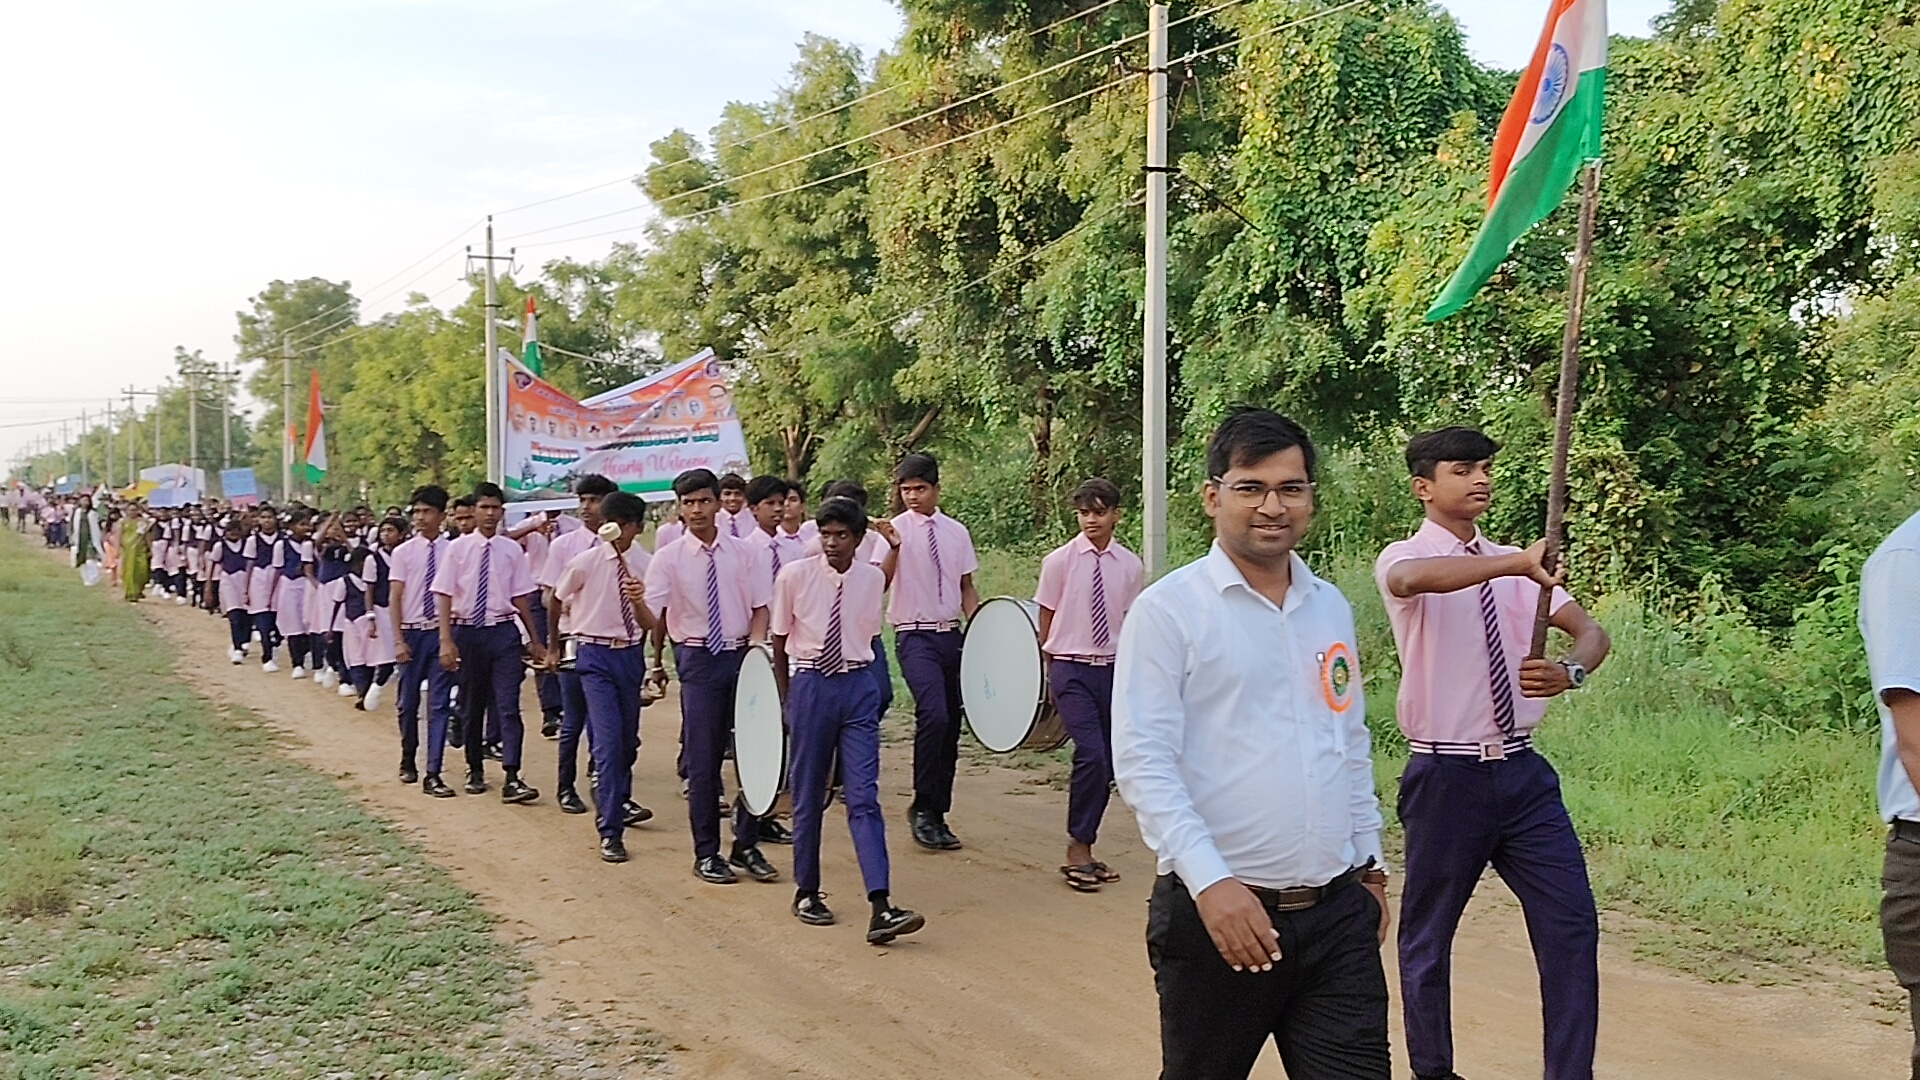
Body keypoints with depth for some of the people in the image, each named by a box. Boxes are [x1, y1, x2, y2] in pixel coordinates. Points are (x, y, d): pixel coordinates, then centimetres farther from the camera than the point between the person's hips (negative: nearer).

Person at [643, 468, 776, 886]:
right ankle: (706, 854, 16)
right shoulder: (669, 558, -3)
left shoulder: (741, 552, 3)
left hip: (742, 656, 2)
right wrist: (657, 661, -29)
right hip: (698, 661, -2)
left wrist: (755, 643, -9)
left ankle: (746, 847, 19)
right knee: (703, 758, 3)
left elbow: (760, 606, 8)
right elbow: (652, 617, -10)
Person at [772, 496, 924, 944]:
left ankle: (881, 908, -12)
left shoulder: (871, 578, 1)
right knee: (808, 796, 9)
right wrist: (787, 698, 10)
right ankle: (806, 893, 26)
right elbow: (779, 640, 5)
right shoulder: (795, 575, -5)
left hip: (857, 688, 1)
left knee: (864, 797, -6)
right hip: (810, 685, -1)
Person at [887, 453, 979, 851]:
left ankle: (938, 814, 20)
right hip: (915, 637, -5)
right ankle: (922, 808, -7)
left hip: (951, 635, 5)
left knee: (951, 724, 7)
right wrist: (893, 548, -32)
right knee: (933, 713, -23)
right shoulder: (896, 530, -4)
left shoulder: (956, 532, 9)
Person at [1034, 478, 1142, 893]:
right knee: (1092, 755, -18)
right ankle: (1078, 850, -3)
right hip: (1071, 669, -3)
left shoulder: (1129, 565, 3)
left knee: (1106, 763, 6)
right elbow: (1046, 621, 4)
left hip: (1112, 670, 4)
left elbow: (1130, 624, 10)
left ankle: (1083, 850, 20)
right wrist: (1050, 673, 8)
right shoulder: (1059, 561, -4)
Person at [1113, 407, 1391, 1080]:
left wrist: (1369, 864, 19)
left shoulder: (1331, 608, 10)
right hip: (1217, 910, -4)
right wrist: (1209, 881, -22)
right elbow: (1142, 761, -14)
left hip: (1339, 912, 5)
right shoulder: (1168, 610, -8)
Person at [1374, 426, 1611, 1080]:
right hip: (1447, 776, -5)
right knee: (1428, 934, 9)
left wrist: (1570, 672, -21)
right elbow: (1411, 580, -34)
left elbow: (1590, 631, 2)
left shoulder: (1514, 566, 10)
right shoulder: (1403, 557, -8)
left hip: (1522, 770, 5)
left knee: (1572, 923, 2)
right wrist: (1517, 563, -46)